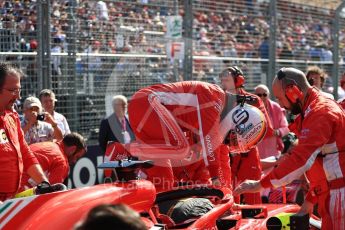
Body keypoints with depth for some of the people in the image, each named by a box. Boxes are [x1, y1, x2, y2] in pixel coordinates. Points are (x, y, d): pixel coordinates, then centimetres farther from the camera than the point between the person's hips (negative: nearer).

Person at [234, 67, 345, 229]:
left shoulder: (321, 112, -17)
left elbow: (301, 159, -24)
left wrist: (260, 184, -20)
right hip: (330, 194, 10)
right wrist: (310, 200, 16)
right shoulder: (314, 109, 17)